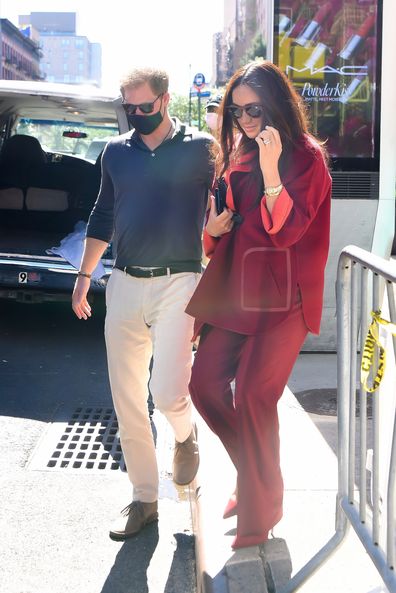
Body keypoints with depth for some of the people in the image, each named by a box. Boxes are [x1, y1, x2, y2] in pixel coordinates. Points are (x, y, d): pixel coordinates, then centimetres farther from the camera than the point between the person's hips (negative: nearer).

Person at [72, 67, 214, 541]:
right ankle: (144, 499, 21)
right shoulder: (116, 152, 11)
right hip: (124, 285, 4)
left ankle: (185, 436, 21)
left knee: (167, 393, -16)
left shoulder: (200, 148, -1)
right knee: (127, 404, 6)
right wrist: (84, 277, 15)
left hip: (177, 283, -4)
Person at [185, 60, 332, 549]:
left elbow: (286, 231, -18)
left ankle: (260, 509, 7)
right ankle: (257, 477, 24)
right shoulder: (237, 159, 13)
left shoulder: (307, 158, -6)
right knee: (205, 385, 3)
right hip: (234, 291, 7)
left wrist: (271, 169, -26)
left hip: (282, 297, -7)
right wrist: (212, 228, 2)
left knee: (252, 396, -11)